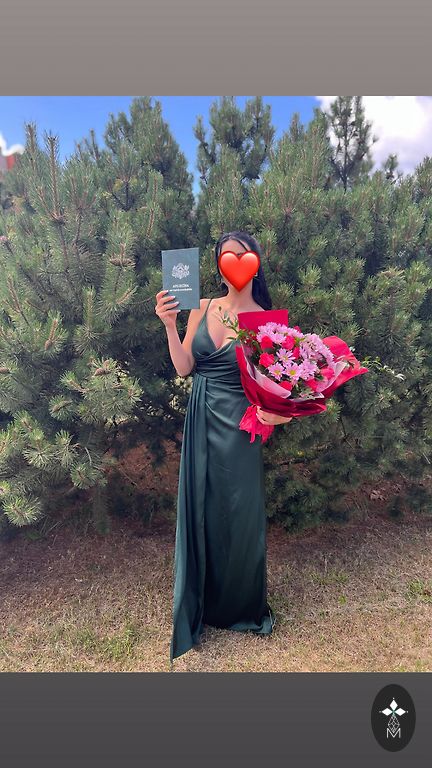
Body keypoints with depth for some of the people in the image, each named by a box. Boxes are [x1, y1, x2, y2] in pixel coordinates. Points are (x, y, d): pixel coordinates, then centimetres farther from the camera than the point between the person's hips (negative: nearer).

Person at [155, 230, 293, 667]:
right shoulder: (202, 308, 5)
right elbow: (183, 368, 0)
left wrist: (276, 411, -24)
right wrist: (169, 325, -12)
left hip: (237, 426, -3)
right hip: (200, 422, 3)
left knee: (239, 514, 8)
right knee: (201, 509, 12)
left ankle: (240, 606, 36)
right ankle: (199, 605, 35)